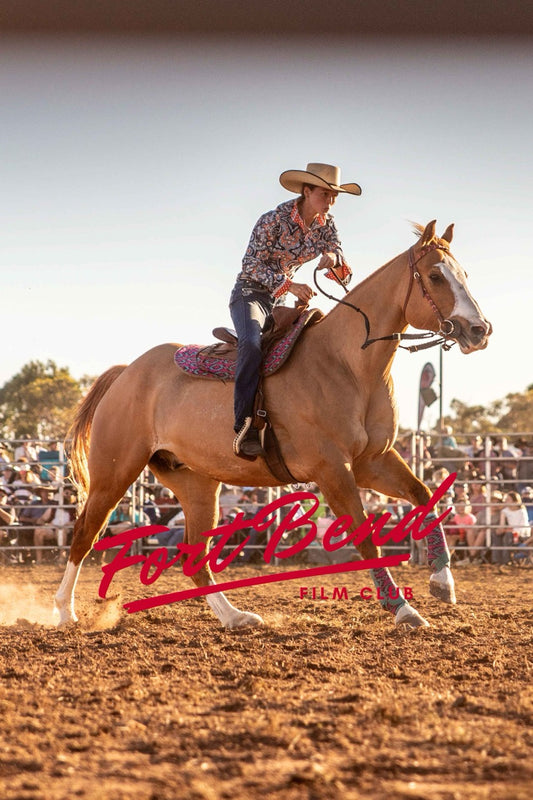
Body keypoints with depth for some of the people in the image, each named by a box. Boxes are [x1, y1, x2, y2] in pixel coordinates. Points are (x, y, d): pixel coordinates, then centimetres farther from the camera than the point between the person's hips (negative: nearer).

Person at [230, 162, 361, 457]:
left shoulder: (325, 224, 1)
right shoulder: (274, 220, -17)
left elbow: (344, 275, -1)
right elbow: (251, 265, -19)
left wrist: (333, 259, -25)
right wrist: (289, 284, -32)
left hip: (281, 301, 8)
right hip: (251, 293, -8)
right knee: (252, 344, -34)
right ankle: (244, 427, -43)